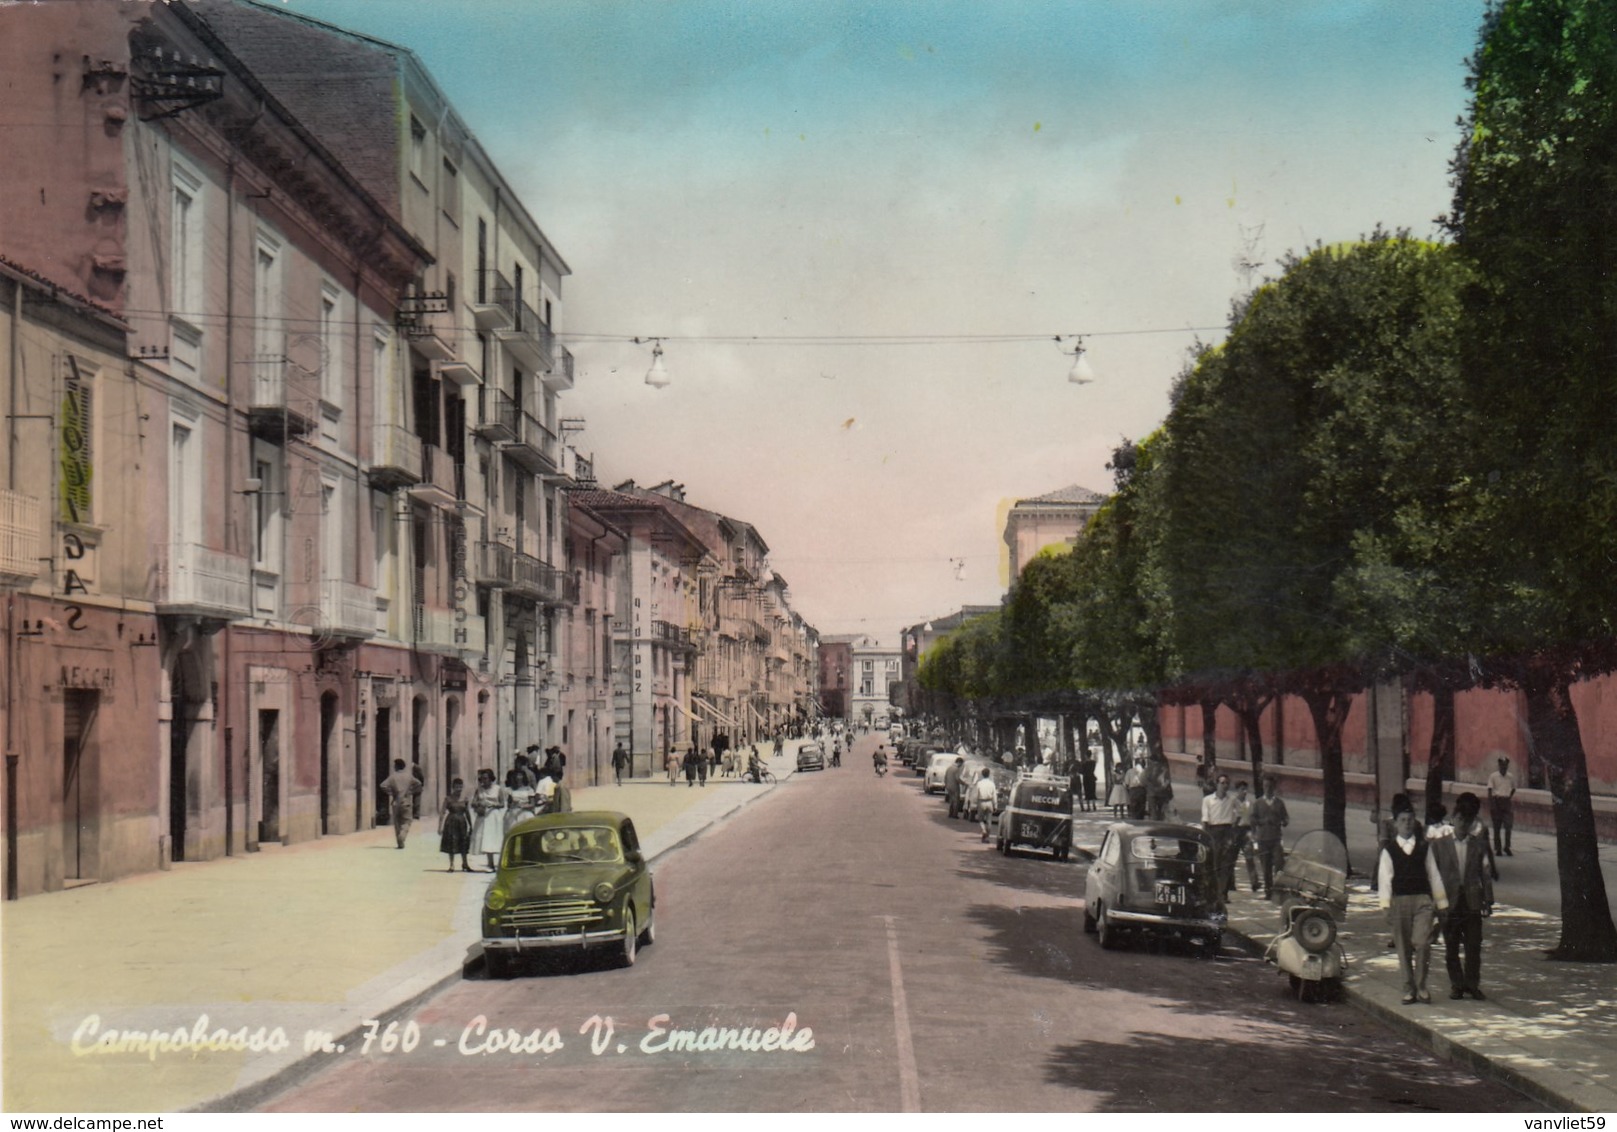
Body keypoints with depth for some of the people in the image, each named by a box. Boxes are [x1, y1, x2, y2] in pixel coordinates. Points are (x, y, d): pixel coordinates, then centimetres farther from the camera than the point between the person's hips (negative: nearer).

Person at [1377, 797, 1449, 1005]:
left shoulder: (1424, 847, 8)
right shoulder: (1389, 850, 4)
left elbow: (1434, 874, 11)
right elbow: (1384, 878, 1)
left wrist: (1440, 903, 10)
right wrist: (1386, 906, -6)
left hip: (1423, 900, 0)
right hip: (1399, 901, 0)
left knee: (1422, 943, -14)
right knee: (1403, 947, 4)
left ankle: (1421, 986, 0)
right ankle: (1409, 989, 14)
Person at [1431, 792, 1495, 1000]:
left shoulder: (1478, 840, 4)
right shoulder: (1440, 840, -1)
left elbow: (1486, 871, 8)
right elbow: (1433, 871, 2)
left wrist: (1488, 899, 5)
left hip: (1472, 900, 1)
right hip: (1449, 901, -1)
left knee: (1474, 946, 1)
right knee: (1451, 947, 6)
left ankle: (1472, 984, 14)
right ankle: (1456, 985, 17)